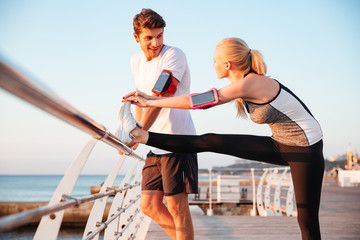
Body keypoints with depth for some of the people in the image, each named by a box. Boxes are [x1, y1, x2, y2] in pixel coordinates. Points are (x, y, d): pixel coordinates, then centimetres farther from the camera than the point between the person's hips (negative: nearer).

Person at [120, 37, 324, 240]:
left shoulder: (250, 84, -25)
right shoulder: (244, 85, 2)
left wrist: (150, 103, -13)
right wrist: (152, 99, 6)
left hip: (306, 149, -8)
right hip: (280, 146, 8)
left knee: (307, 220, -2)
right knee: (212, 142, -1)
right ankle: (146, 137, 2)